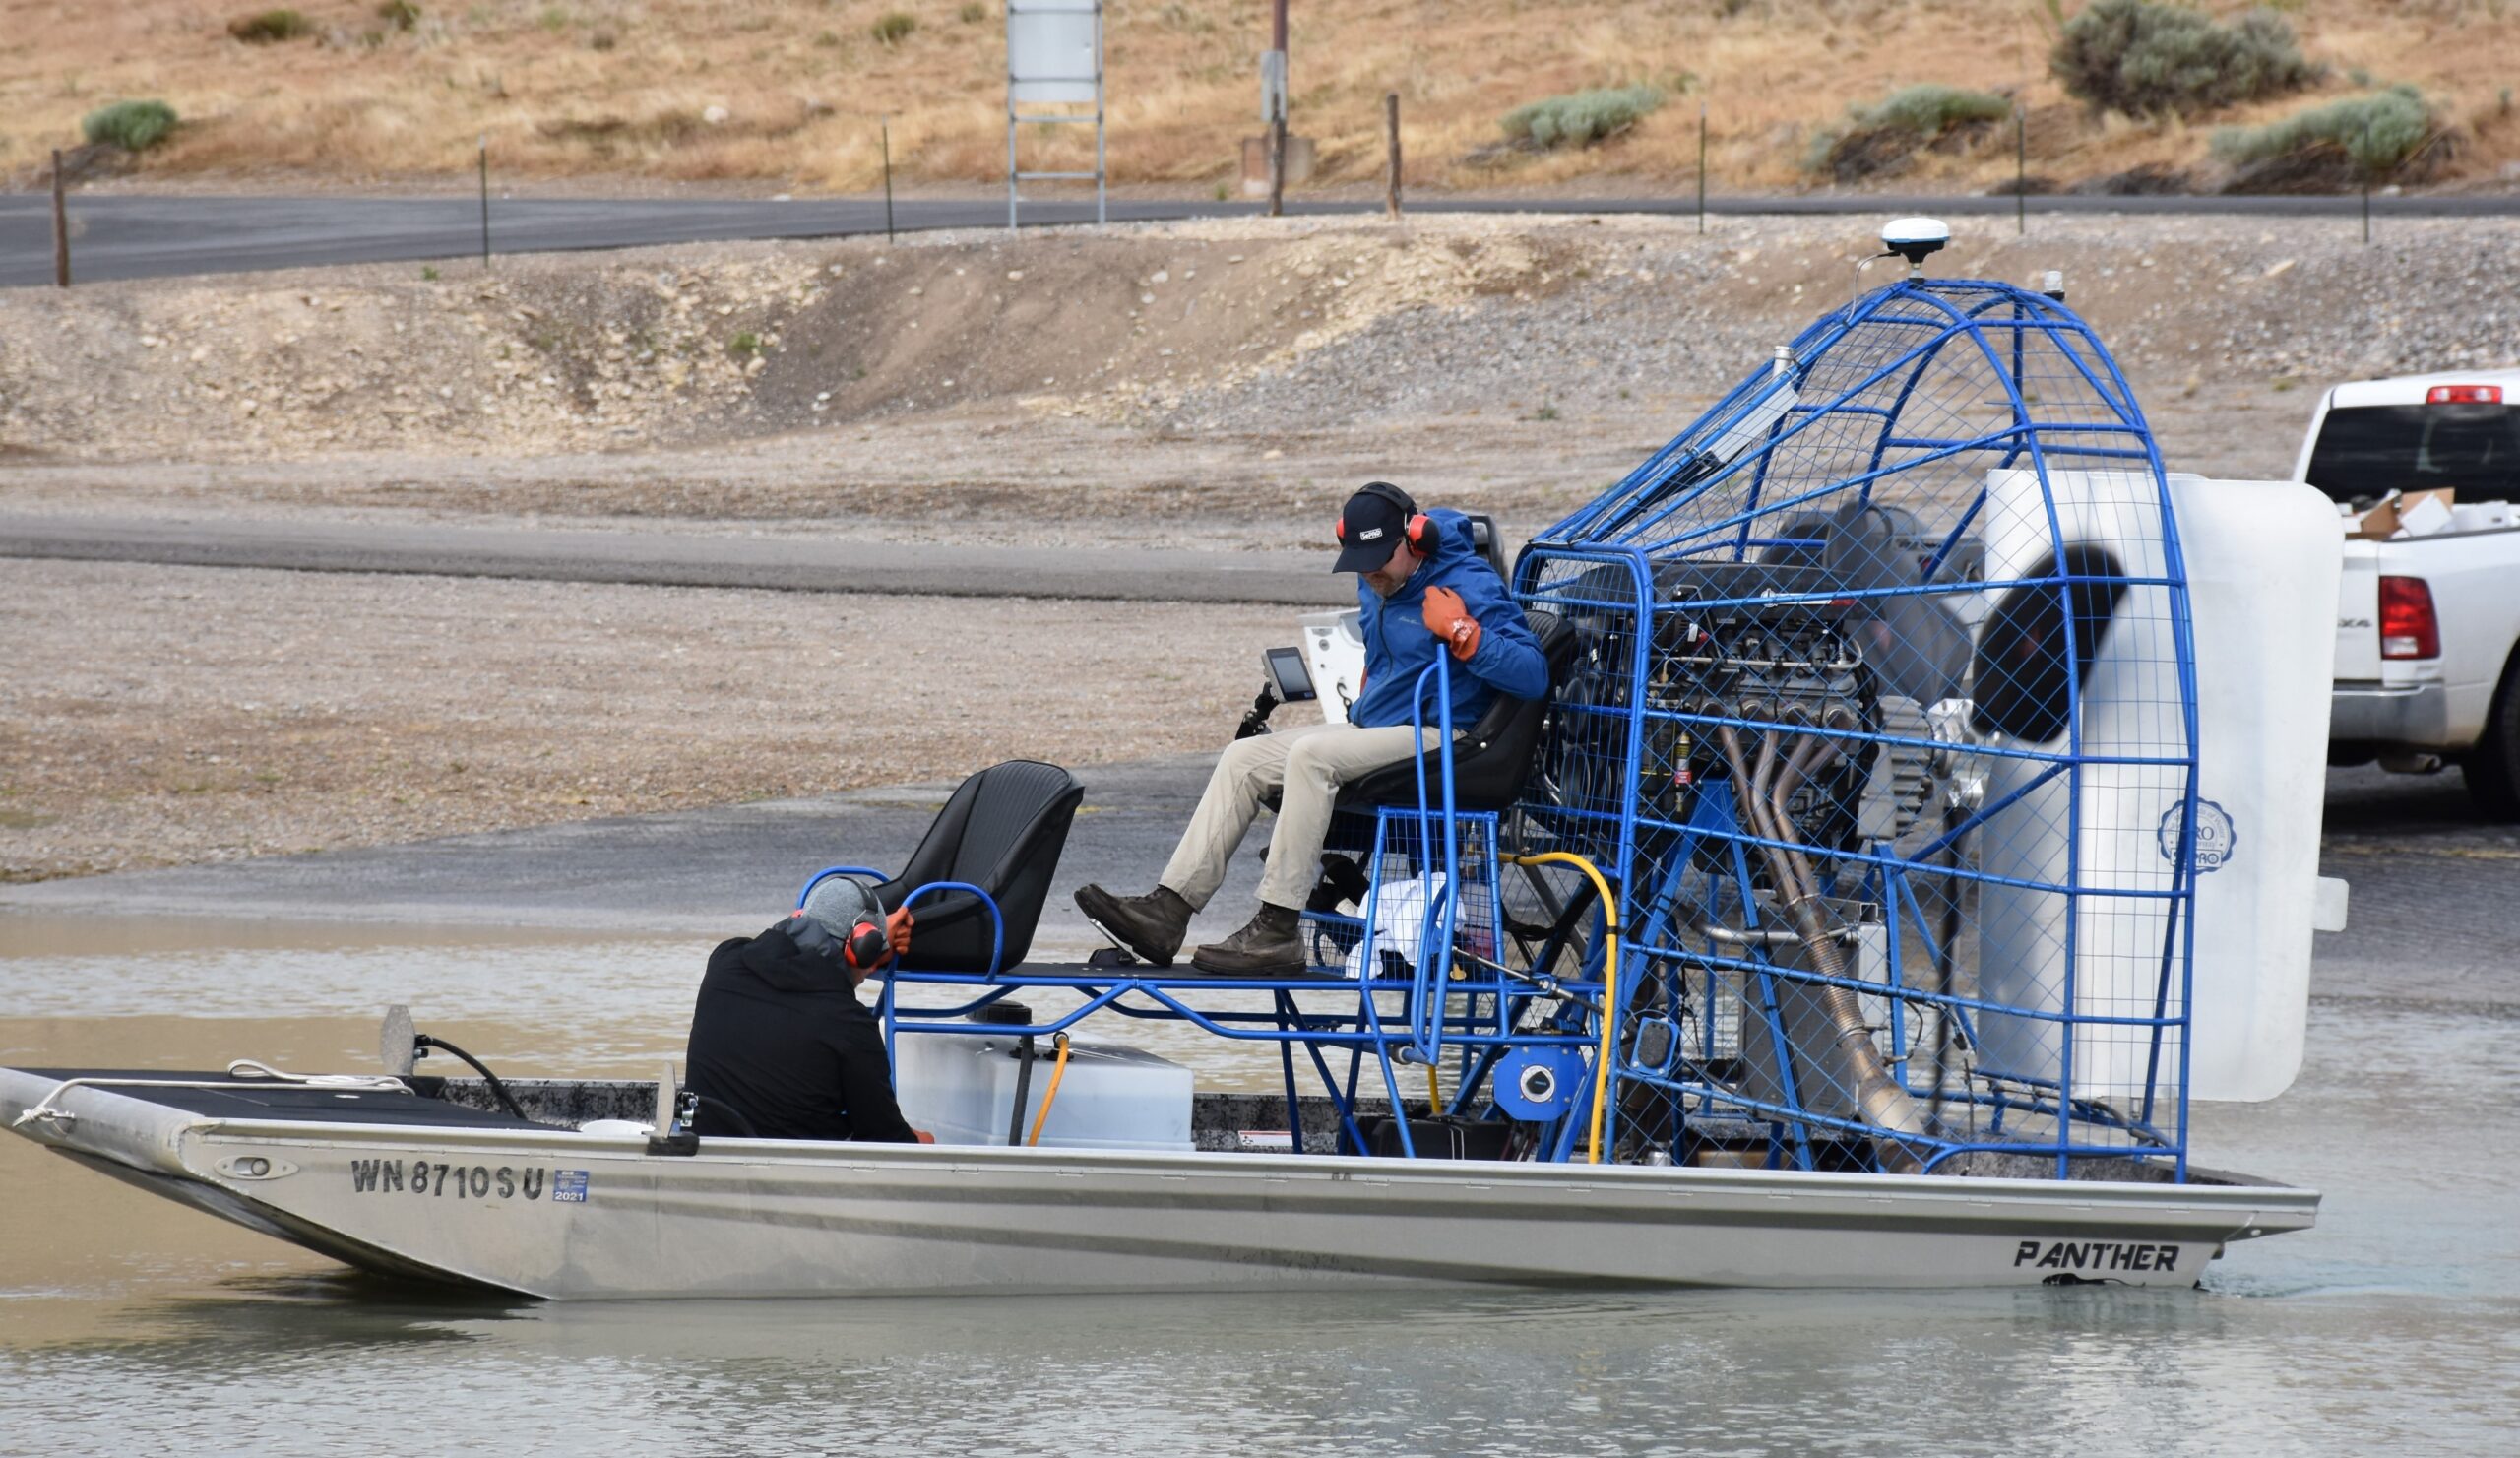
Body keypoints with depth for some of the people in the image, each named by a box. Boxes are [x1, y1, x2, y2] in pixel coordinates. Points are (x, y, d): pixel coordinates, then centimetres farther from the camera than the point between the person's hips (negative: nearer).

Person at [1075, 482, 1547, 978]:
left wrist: (1461, 632, -30)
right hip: (1372, 729, 9)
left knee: (1311, 756, -31)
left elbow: (1533, 676, -23)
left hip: (1435, 740, -9)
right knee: (1245, 758, -3)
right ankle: (1168, 910, -11)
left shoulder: (1470, 585, -14)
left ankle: (1277, 932, -33)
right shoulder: (1379, 583, 13)